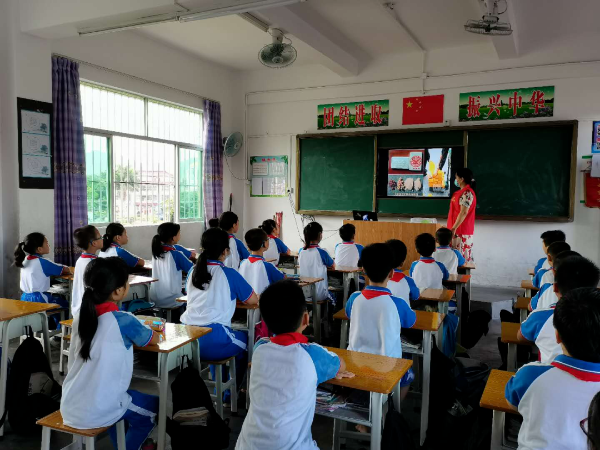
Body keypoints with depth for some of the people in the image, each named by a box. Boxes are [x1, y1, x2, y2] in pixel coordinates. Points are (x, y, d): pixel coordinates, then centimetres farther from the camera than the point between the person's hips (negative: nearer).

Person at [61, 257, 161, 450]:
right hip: (96, 412, -6)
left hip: (69, 407, 6)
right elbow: (154, 339, 0)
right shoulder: (123, 321, -18)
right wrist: (157, 333, 23)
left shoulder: (81, 316, -1)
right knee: (152, 408, 19)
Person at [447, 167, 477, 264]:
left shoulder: (467, 193, -17)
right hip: (459, 229, 10)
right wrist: (453, 227, 21)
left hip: (462, 230, -10)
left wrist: (454, 228, -23)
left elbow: (463, 213, -23)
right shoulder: (463, 192, 14)